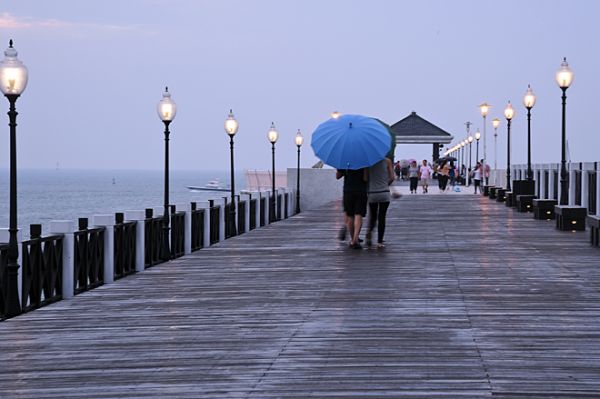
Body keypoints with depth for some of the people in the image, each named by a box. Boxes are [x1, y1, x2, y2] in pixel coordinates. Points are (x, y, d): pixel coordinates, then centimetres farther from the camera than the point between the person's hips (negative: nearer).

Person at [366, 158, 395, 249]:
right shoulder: (387, 161, -4)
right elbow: (392, 178, -2)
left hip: (371, 193, 1)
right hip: (384, 193, -1)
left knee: (372, 216, 18)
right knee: (382, 217, 3)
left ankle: (369, 231, -8)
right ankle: (379, 242, 0)